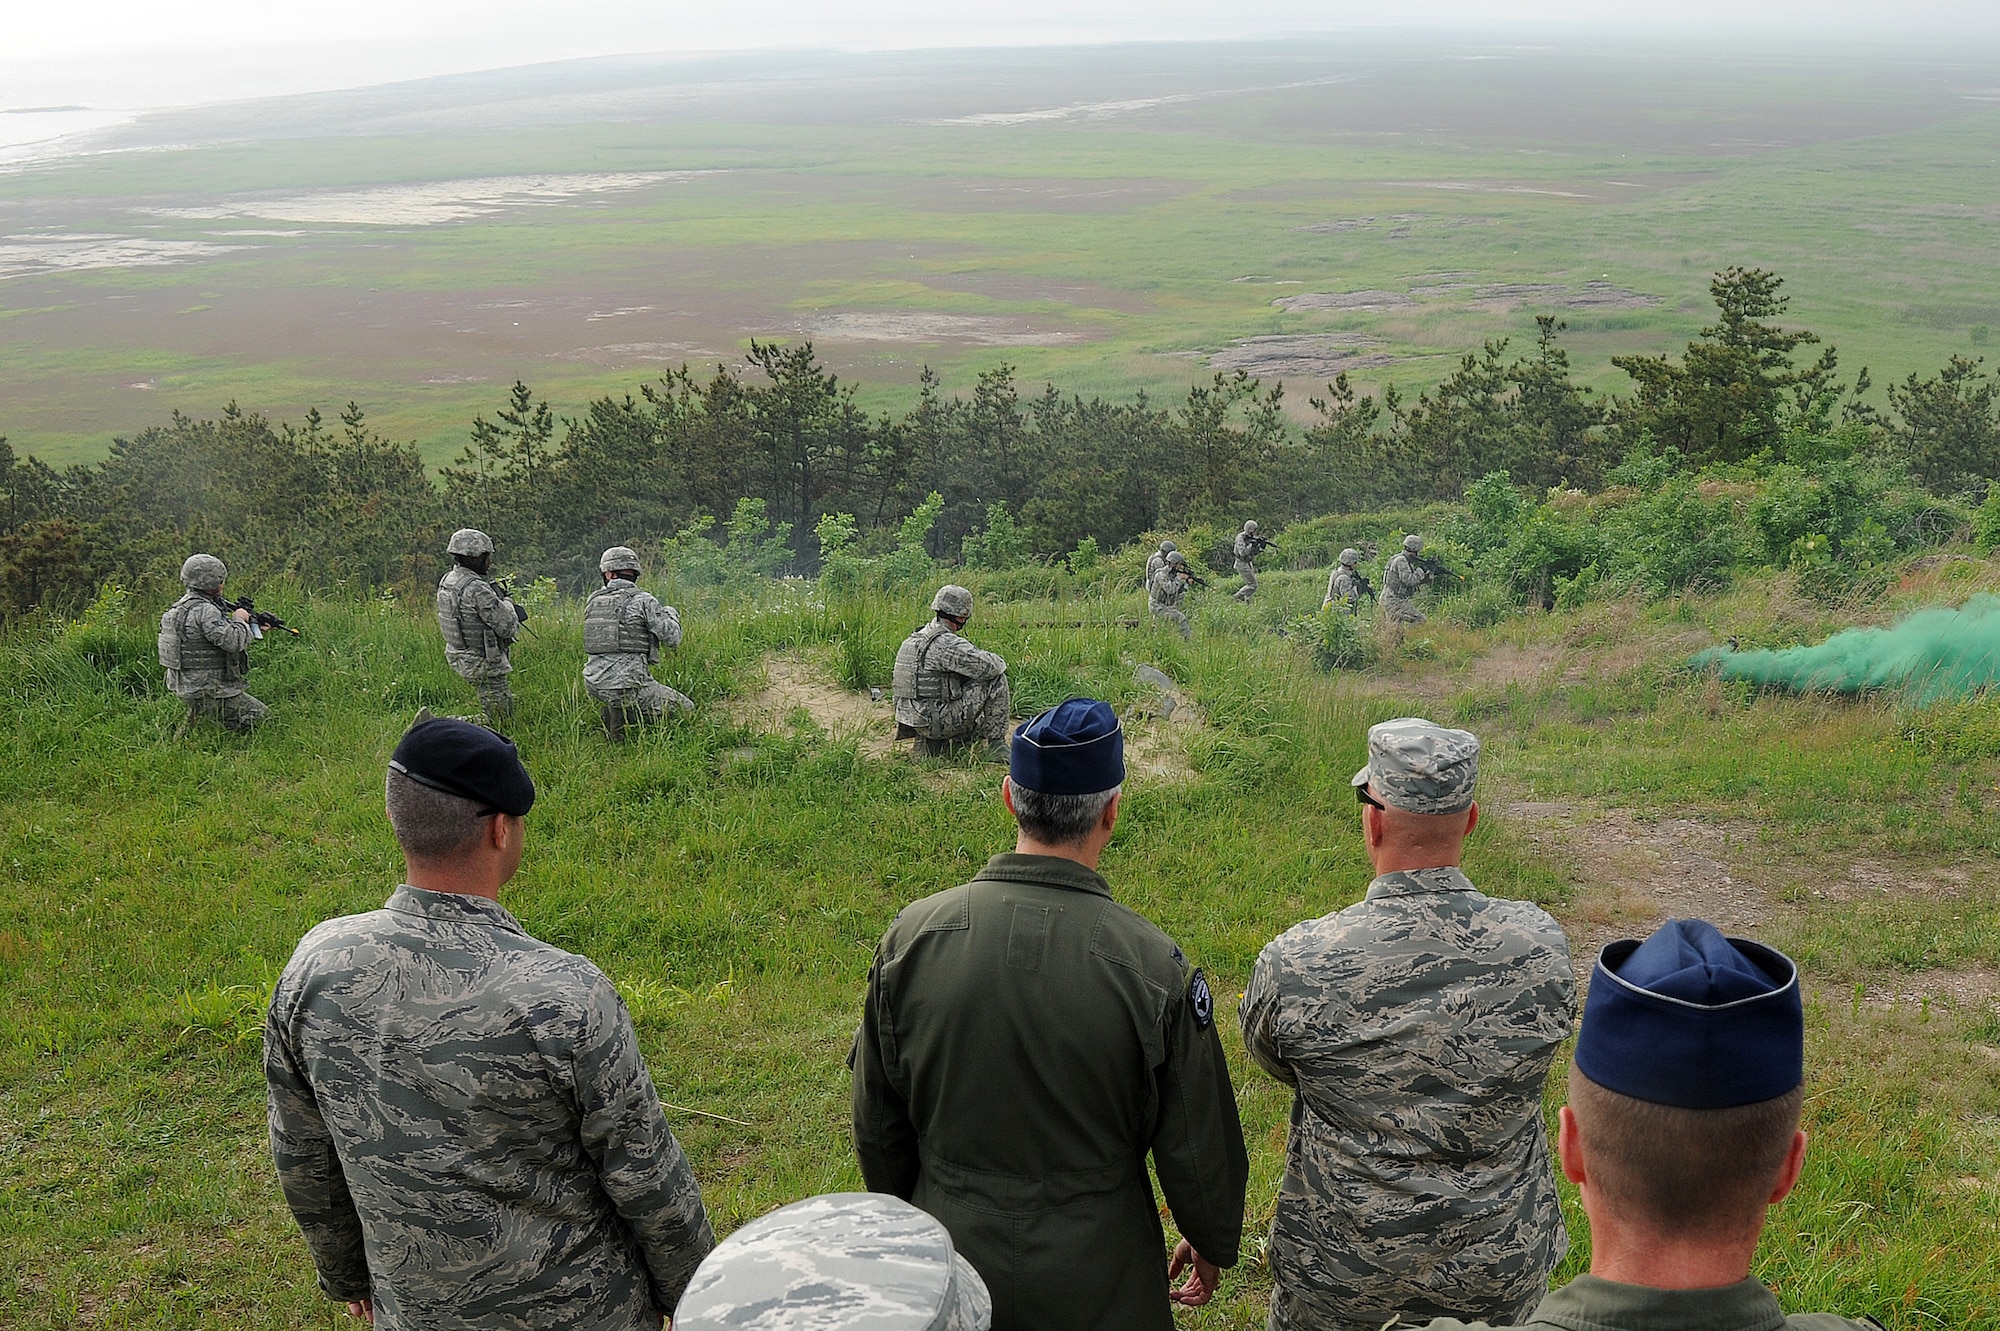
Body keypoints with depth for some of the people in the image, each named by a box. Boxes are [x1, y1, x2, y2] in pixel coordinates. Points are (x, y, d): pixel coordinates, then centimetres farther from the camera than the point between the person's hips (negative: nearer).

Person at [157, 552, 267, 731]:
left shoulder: (183, 605, 12)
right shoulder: (205, 611, -20)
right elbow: (232, 641, -26)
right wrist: (240, 620, -8)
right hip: (209, 692, -10)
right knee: (262, 717, -4)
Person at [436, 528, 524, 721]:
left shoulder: (446, 581, 4)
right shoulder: (477, 589, -25)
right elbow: (507, 628, -22)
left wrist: (499, 602, 8)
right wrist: (507, 602, -2)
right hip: (483, 664, -9)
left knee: (507, 704, 21)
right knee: (498, 718, 1)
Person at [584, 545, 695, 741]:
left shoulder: (593, 601, 8)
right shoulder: (643, 600, -9)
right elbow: (672, 638, -8)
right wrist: (671, 614, 14)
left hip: (593, 684, 7)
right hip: (627, 685, -7)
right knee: (685, 709, 6)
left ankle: (614, 710, 12)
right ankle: (625, 713, -9)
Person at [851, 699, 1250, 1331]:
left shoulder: (912, 935, -14)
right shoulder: (1152, 964, -22)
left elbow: (877, 1122, -1)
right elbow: (1198, 1144, -10)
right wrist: (1213, 1243, 10)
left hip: (953, 1255, 2)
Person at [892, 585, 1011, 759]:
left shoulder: (915, 638, 13)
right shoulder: (947, 643, -18)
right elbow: (989, 666, -21)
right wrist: (1001, 664, 2)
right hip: (937, 721, -9)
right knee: (996, 681, -4)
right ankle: (996, 745, 2)